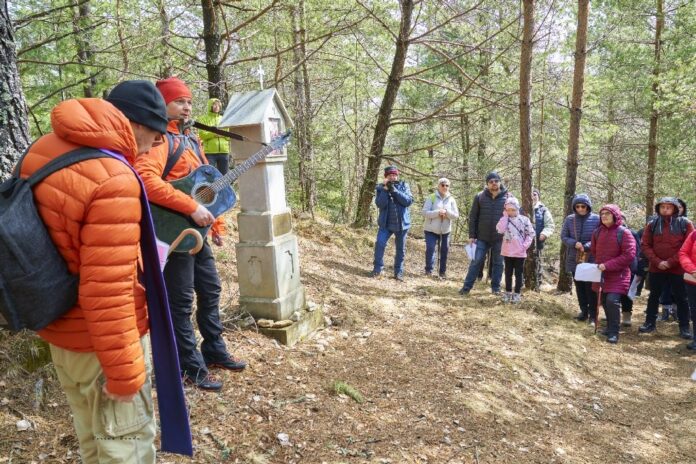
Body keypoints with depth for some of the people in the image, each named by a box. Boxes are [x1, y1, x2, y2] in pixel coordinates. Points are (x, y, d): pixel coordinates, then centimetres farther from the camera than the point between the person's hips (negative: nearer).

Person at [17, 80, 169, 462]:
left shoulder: (42, 151, -1)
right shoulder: (113, 180, -29)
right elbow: (107, 292, -29)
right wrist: (124, 371, -19)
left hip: (58, 326, 8)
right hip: (99, 339, -8)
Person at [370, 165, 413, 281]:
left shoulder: (404, 185, 1)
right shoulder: (381, 187, 0)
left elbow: (409, 201, -14)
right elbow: (380, 204, -13)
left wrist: (394, 190, -20)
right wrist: (385, 190, -22)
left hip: (401, 223, 1)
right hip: (386, 222, -1)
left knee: (401, 249, 8)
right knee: (380, 243, -17)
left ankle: (398, 272, 19)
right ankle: (377, 269, -3)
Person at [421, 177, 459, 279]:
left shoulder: (451, 199, 3)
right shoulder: (431, 197, -6)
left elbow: (456, 215, -1)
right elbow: (425, 212, -14)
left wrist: (446, 212, -20)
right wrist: (438, 212, -26)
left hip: (445, 230, 3)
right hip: (431, 229, -3)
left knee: (445, 251, 8)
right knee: (430, 249, -10)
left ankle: (442, 271, 20)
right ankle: (429, 270, 3)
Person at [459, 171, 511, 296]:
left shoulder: (508, 197, 0)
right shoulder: (480, 197, 0)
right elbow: (473, 217, 2)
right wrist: (472, 235, -3)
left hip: (500, 238, 0)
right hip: (482, 237, 0)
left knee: (498, 263, 9)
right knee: (476, 261, 2)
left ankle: (496, 287, 21)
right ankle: (467, 287, 8)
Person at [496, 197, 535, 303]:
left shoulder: (524, 219, -3)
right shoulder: (505, 219, 2)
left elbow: (531, 233, 0)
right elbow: (500, 230, -16)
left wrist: (526, 244, -12)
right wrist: (505, 216, -11)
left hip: (520, 252, -2)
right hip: (507, 252, 2)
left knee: (518, 273, 6)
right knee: (508, 273, 12)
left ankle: (517, 294, 13)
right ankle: (508, 292, 22)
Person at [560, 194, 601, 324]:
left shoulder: (597, 219, -7)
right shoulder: (569, 219, 0)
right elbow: (563, 237, 3)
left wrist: (587, 246, -21)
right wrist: (574, 243, -16)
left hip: (591, 259, -3)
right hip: (574, 259, 3)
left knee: (591, 287, 0)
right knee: (579, 286, 13)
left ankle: (593, 314, 10)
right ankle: (584, 311, 26)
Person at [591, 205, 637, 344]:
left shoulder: (624, 233, -11)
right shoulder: (597, 232, 5)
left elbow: (629, 255, -17)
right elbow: (593, 251, 20)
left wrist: (607, 265, -20)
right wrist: (598, 265, 6)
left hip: (618, 275, -5)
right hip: (601, 274, 6)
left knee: (612, 301, -16)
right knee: (605, 301, 11)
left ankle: (614, 332, -2)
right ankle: (610, 327, 29)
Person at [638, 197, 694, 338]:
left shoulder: (685, 223, -3)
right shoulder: (652, 224, 3)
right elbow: (645, 245, 1)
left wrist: (671, 262, -14)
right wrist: (657, 261, -11)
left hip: (678, 268, -2)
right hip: (656, 268, 2)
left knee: (681, 298, 7)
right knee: (654, 296, 12)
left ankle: (684, 327, 17)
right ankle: (650, 323, 23)